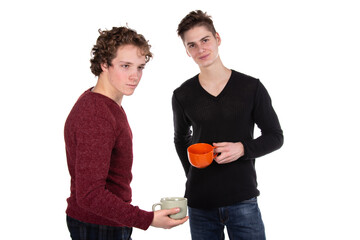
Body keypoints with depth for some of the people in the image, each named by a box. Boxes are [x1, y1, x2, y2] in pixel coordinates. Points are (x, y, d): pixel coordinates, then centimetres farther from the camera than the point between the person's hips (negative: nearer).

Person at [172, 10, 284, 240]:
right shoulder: (182, 95, 2)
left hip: (243, 200, -1)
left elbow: (275, 136, 3)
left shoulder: (251, 87, -3)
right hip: (200, 203, 2)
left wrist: (242, 148, -14)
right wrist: (191, 170, 7)